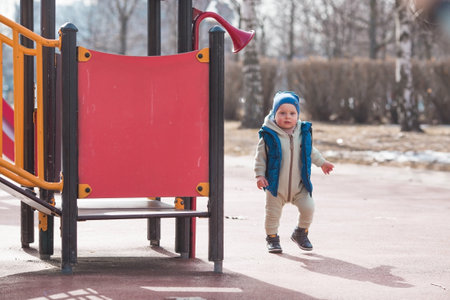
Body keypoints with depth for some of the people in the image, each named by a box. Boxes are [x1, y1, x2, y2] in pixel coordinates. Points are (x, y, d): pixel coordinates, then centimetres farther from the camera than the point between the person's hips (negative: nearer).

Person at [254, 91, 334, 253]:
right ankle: (272, 238, 25)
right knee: (272, 212, 2)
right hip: (276, 185, -3)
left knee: (308, 208, -3)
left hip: (299, 185, 3)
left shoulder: (303, 133, 0)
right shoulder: (269, 135, -12)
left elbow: (311, 151, 19)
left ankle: (301, 233, 21)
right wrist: (260, 175, -12)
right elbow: (260, 156, -4)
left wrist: (322, 162, 27)